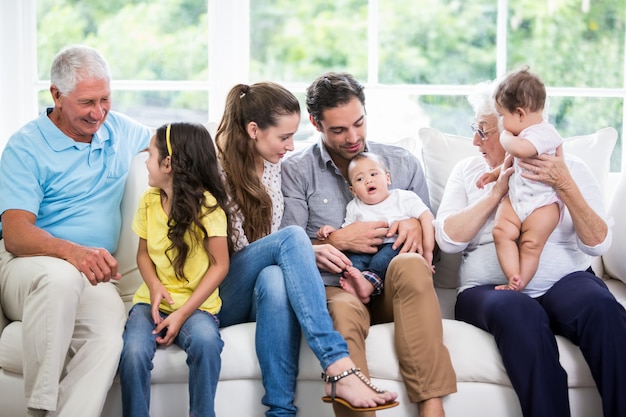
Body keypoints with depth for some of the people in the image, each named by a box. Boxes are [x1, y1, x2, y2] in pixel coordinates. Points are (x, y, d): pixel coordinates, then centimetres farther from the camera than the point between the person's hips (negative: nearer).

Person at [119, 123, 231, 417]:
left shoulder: (207, 205, -8)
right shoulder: (149, 200, 8)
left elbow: (219, 265, -8)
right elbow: (143, 253, 15)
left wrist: (183, 313, -16)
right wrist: (155, 287, -9)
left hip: (195, 303, -3)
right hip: (152, 300, 4)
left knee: (206, 341, -35)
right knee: (133, 351, -27)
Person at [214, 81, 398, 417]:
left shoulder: (273, 163, 11)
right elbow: (239, 249, -9)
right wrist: (310, 250, -14)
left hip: (259, 292, 4)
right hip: (222, 298, -4)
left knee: (275, 280, -36)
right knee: (292, 237, -32)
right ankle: (340, 369, -42)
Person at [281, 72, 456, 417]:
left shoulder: (403, 164, 17)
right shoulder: (296, 171, 10)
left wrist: (417, 226, -2)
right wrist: (337, 240, -8)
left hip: (394, 293, 2)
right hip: (334, 289, -2)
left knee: (410, 264, -35)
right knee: (344, 311, -39)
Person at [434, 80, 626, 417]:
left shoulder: (569, 168, 11)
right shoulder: (468, 171, 16)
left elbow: (597, 243, -1)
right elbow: (448, 239, 0)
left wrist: (564, 186, -12)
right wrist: (497, 191, -5)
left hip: (565, 280, 0)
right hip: (491, 288, 0)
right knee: (520, 313, -37)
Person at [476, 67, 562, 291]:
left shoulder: (544, 133, -18)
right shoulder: (524, 133, 14)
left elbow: (519, 149, -37)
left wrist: (505, 136, -16)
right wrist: (496, 173, 23)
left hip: (542, 203, -8)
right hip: (514, 198, 8)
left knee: (531, 244, -11)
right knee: (501, 231, -12)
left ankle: (519, 285, -5)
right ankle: (514, 278, -16)